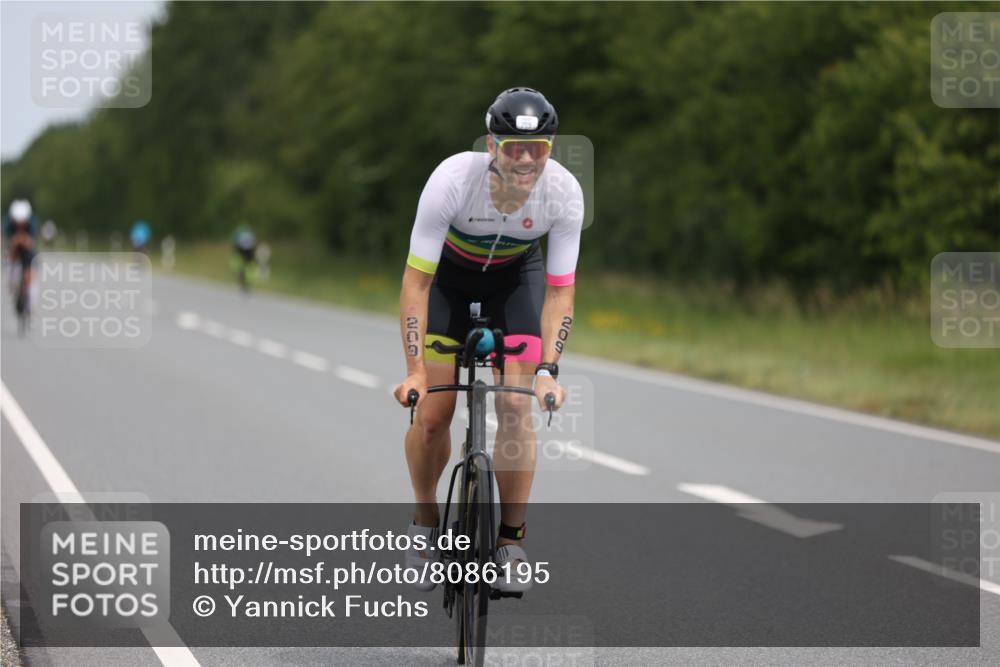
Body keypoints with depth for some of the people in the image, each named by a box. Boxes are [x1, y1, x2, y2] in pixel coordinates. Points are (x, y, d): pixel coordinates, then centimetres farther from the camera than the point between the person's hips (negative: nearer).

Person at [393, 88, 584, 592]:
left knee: (515, 406, -15)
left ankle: (511, 541, -2)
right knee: (431, 414, -8)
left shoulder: (563, 192, -31)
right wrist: (415, 371, -37)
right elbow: (416, 282, -31)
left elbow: (559, 291, -22)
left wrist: (547, 370, -33)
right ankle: (425, 523, 18)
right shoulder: (452, 180, -36)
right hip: (449, 273, -1)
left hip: (516, 276, 1)